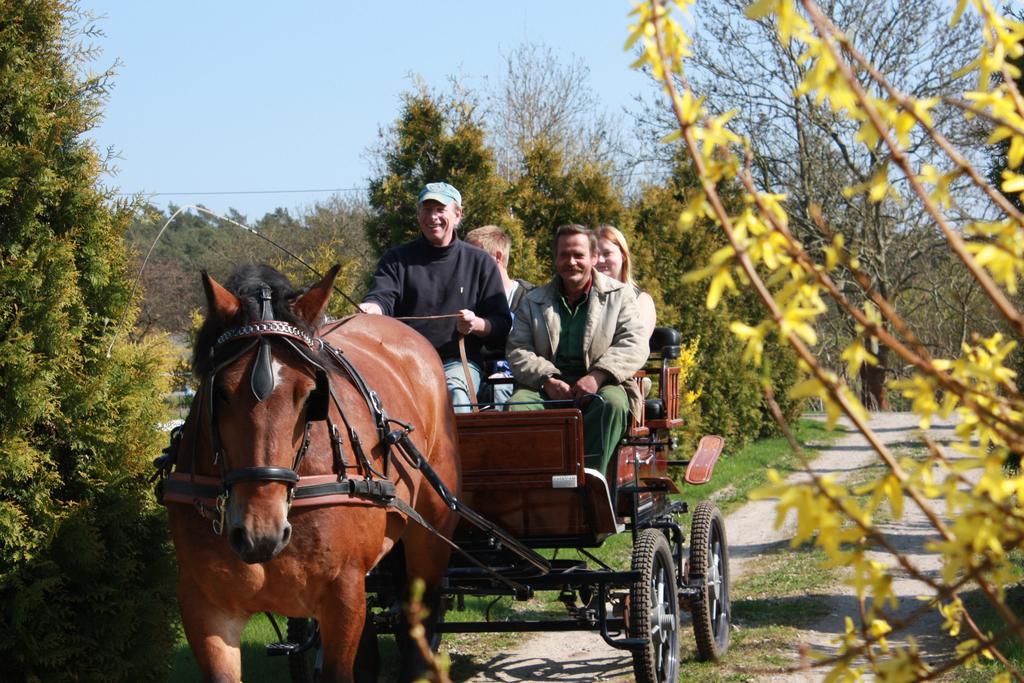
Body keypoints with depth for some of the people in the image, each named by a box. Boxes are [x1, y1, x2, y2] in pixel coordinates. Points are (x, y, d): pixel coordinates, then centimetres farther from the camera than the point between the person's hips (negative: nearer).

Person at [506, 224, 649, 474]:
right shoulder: (532, 301, 20)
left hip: (601, 385, -2)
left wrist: (597, 376, -18)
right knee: (517, 405, -29)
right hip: (547, 386, 2)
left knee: (612, 403, -36)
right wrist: (548, 380, -12)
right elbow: (517, 351, 9)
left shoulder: (620, 295, 13)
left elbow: (634, 345, 0)